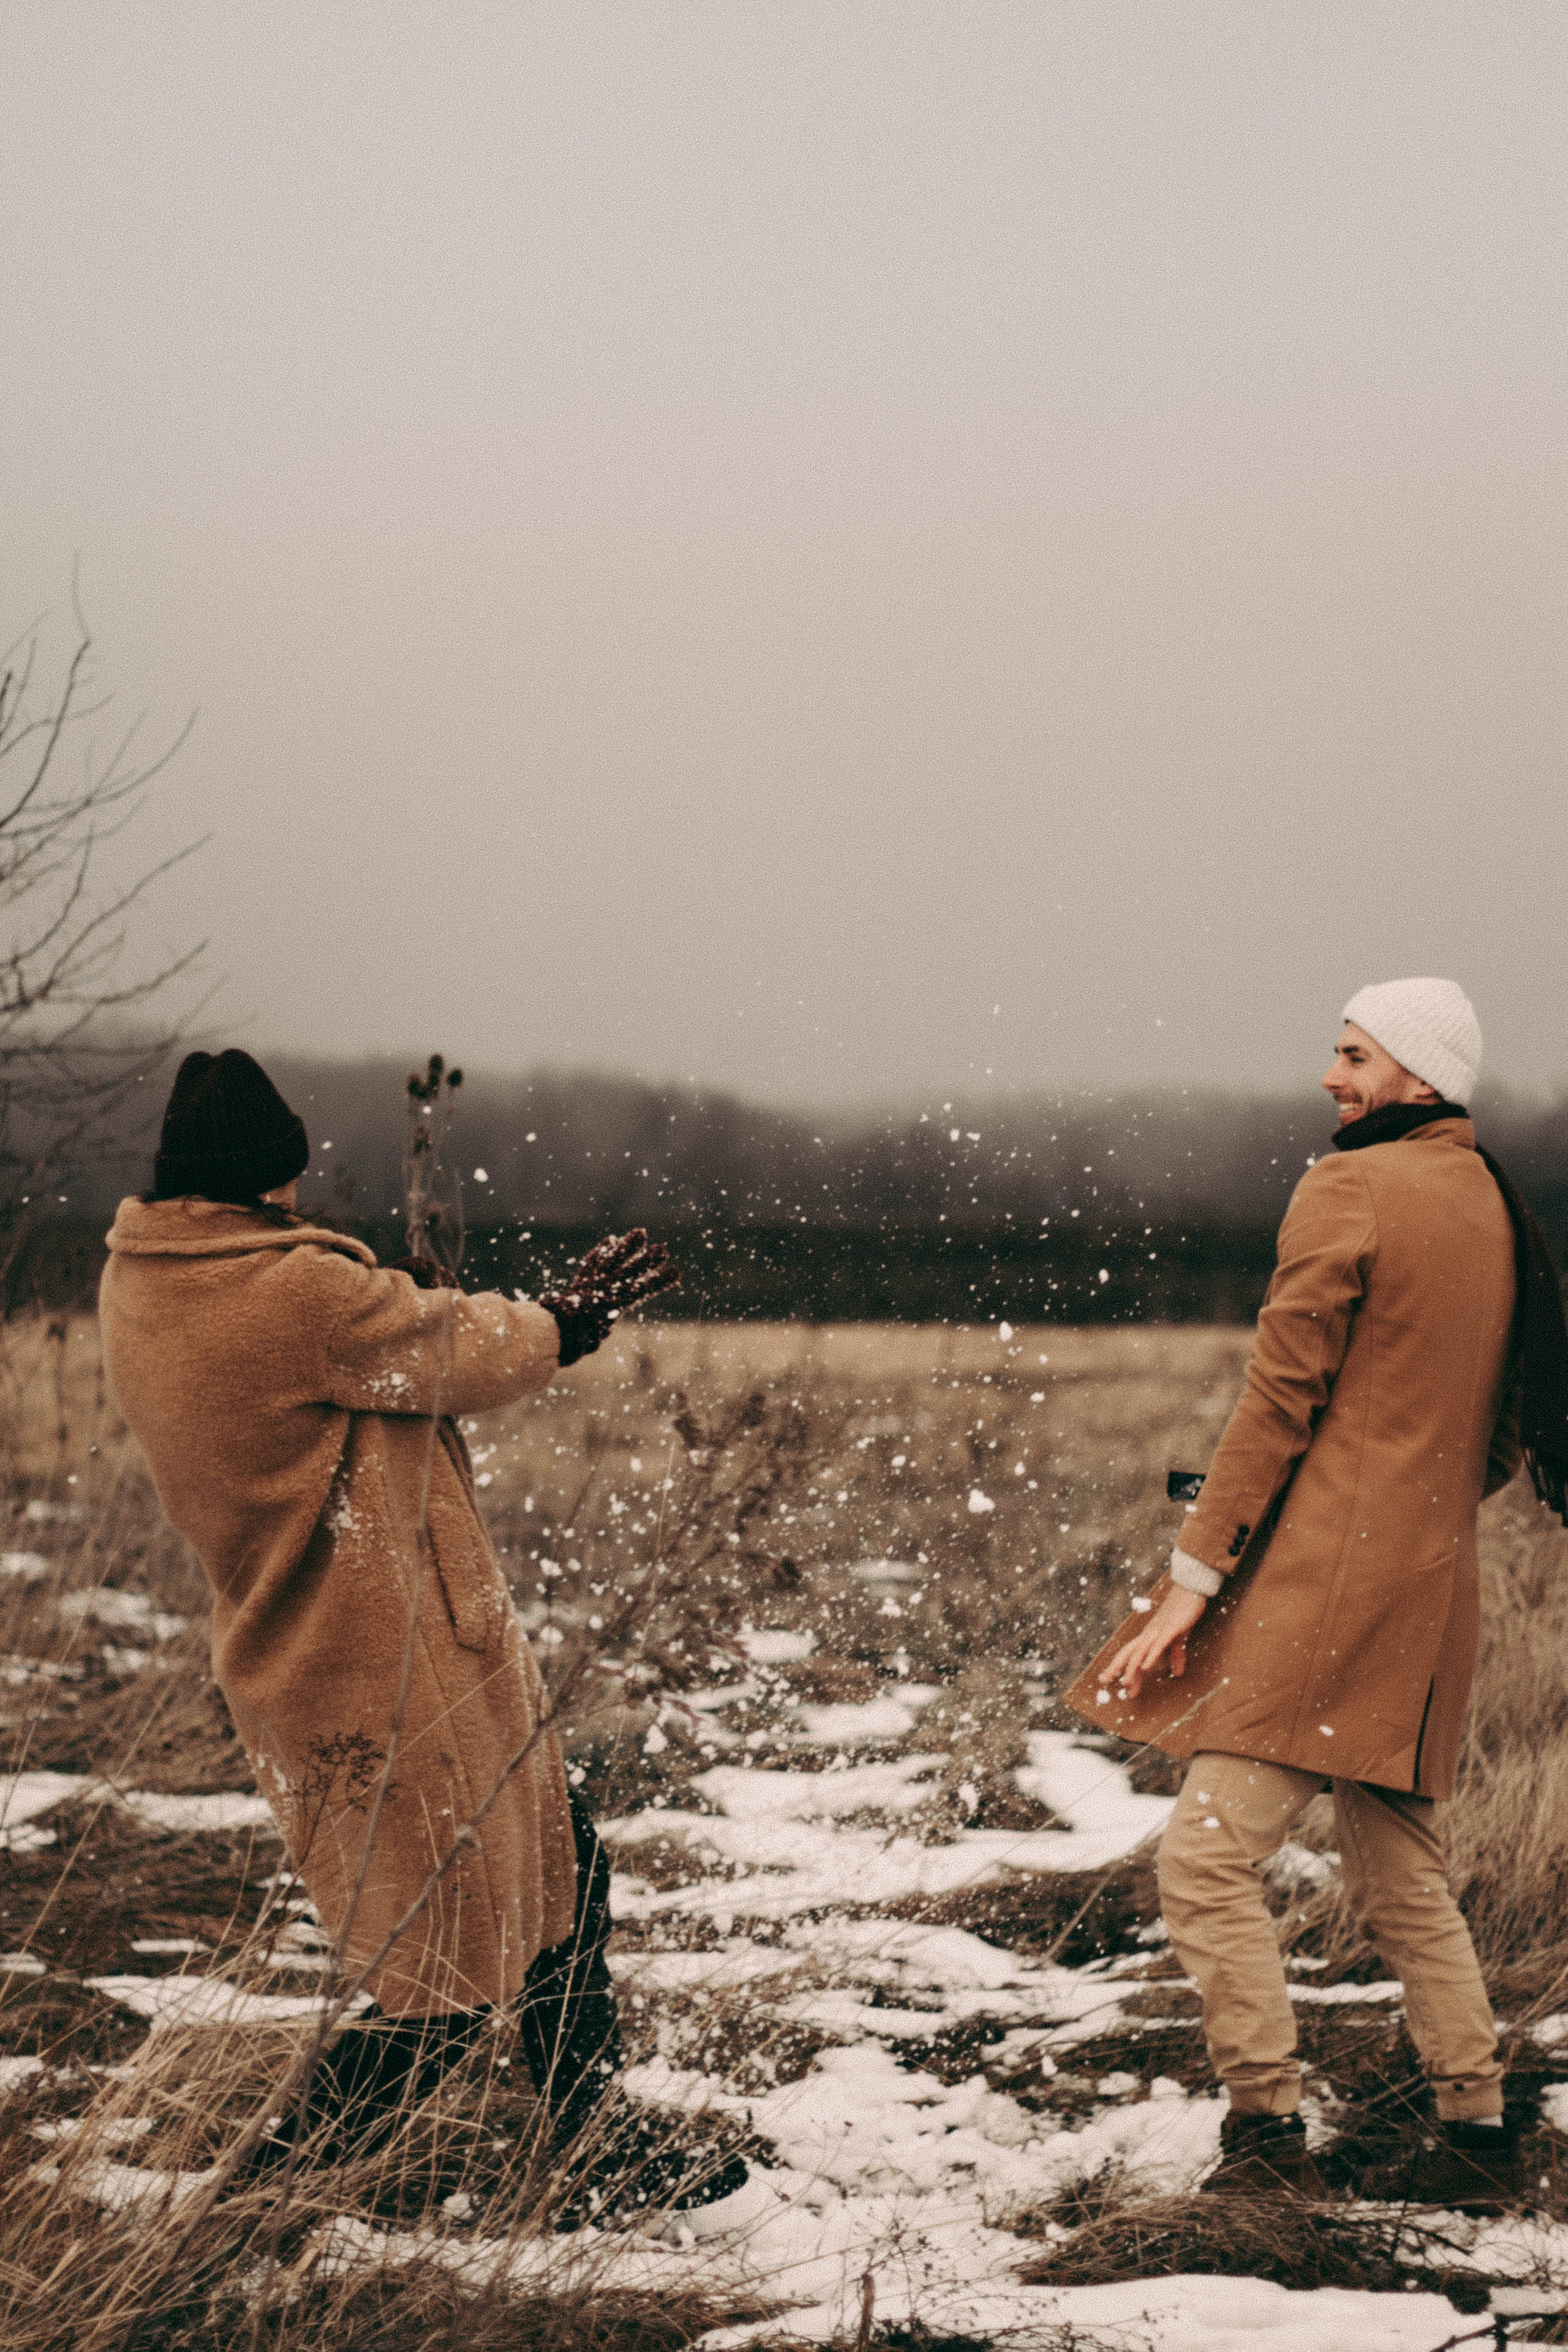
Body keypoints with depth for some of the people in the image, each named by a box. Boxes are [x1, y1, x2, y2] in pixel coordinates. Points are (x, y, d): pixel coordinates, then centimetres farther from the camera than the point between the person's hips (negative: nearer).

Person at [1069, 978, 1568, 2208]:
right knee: (1401, 1874, 17)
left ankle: (1269, 2131, -10)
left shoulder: (1349, 1191, -9)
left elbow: (1279, 1400, -12)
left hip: (1324, 1580, -9)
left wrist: (1193, 1579, -10)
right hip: (1432, 1594, 9)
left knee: (1210, 1854, -8)